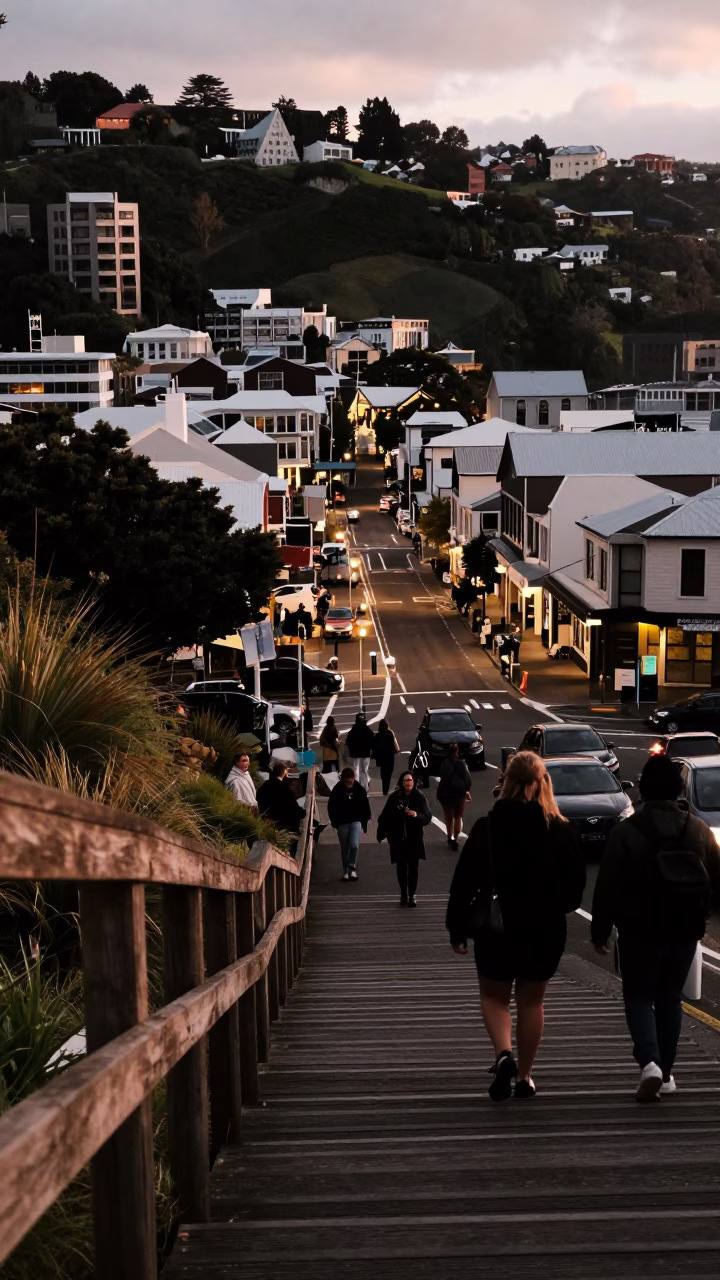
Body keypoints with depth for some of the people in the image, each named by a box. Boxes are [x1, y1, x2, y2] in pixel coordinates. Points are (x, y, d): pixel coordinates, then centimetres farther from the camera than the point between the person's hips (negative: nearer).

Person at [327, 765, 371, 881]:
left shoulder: (359, 789, -5)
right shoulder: (337, 790, -8)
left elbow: (365, 806, 4)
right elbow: (331, 807, -2)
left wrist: (364, 821, 2)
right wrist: (335, 822, -5)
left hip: (356, 822, 0)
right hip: (342, 823, 0)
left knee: (354, 845, -15)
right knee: (344, 849, 8)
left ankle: (352, 869, 0)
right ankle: (346, 871, 21)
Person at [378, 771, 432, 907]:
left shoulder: (419, 797, -6)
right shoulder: (395, 797, -4)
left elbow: (428, 817, -6)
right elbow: (385, 816, -1)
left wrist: (416, 815, -25)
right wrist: (381, 834, -1)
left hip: (414, 838, -1)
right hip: (398, 838, 1)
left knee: (413, 867, 1)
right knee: (401, 867, 7)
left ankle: (411, 896, 11)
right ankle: (403, 894, 22)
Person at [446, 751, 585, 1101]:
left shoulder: (487, 827, -10)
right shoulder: (562, 831, -6)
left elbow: (464, 881, -8)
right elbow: (576, 886, 0)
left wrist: (456, 928, 1)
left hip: (496, 928, -1)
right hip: (545, 930, 1)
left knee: (494, 996, 16)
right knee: (531, 1001, 15)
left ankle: (504, 1054, -8)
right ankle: (524, 1077, 20)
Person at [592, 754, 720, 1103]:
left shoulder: (626, 832, -11)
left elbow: (607, 887, -11)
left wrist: (599, 930, -1)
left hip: (640, 932, -3)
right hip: (684, 931, 3)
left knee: (638, 997, 8)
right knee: (670, 999, 16)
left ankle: (649, 1062, -13)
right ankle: (665, 1074, 18)